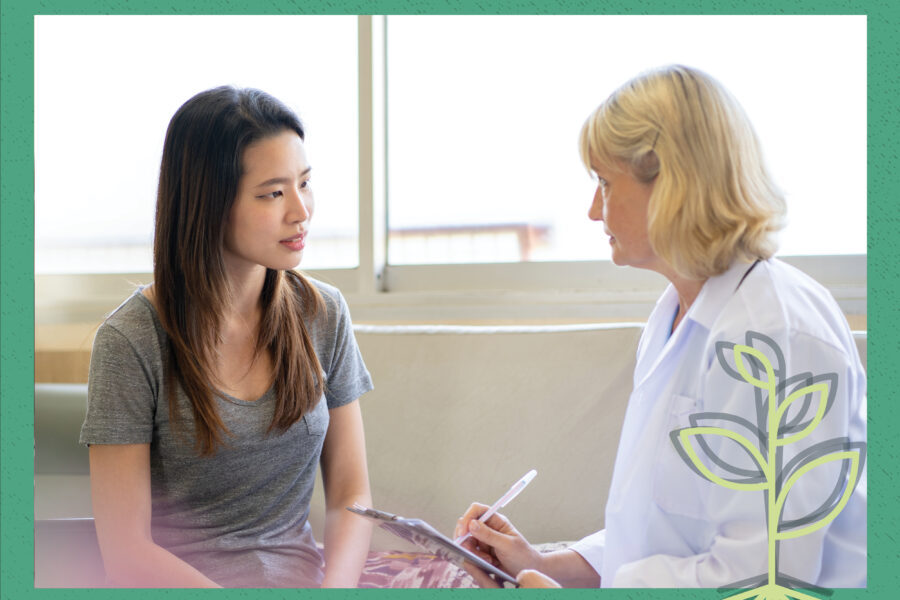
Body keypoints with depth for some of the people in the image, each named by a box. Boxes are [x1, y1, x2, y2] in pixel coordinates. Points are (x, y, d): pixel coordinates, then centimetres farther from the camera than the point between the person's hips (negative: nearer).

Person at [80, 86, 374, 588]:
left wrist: (336, 584, -19)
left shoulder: (323, 315, -2)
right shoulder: (132, 340, -15)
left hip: (301, 574, 1)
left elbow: (351, 494, 0)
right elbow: (126, 554, -14)